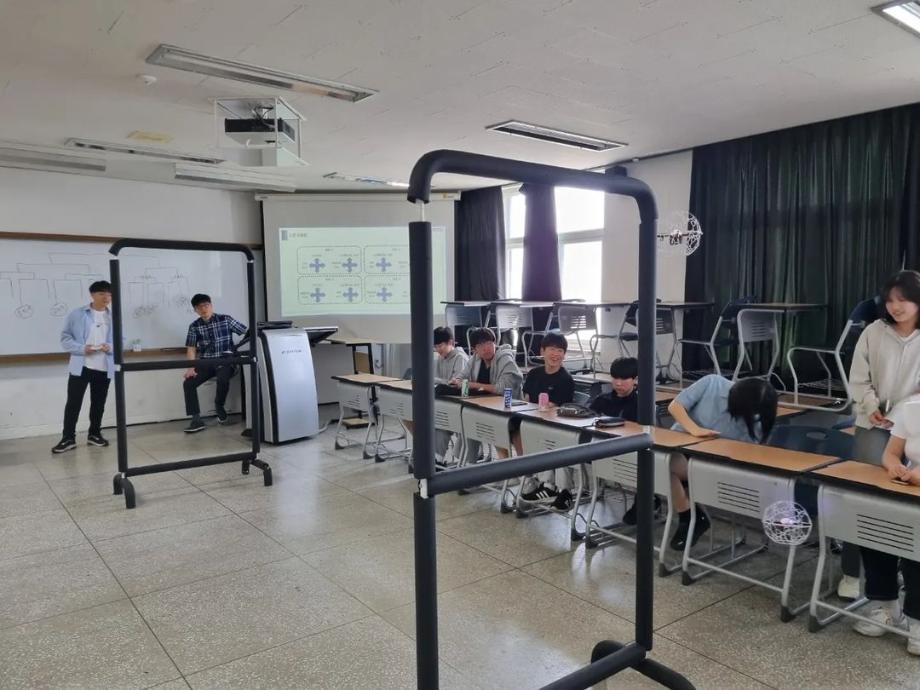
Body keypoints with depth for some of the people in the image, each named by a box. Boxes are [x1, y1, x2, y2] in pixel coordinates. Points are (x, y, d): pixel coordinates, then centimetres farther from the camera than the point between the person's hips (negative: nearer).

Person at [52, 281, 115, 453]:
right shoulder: (77, 314, -2)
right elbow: (65, 337, -2)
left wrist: (111, 347, -16)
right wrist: (82, 348, -18)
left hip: (104, 368, 2)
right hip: (81, 366, -2)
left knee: (98, 403, 13)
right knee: (73, 402, -1)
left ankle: (94, 434, 27)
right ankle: (68, 438, 8)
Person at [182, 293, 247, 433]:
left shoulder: (225, 319, 1)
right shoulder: (194, 326, 8)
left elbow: (247, 332, 1)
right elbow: (191, 349, 3)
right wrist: (191, 368, -11)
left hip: (225, 361, -3)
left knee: (222, 379, -34)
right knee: (188, 383, -19)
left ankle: (219, 406, -3)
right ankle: (196, 420, -13)